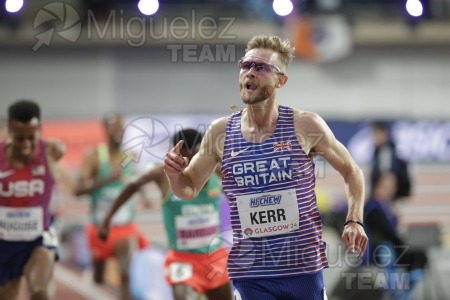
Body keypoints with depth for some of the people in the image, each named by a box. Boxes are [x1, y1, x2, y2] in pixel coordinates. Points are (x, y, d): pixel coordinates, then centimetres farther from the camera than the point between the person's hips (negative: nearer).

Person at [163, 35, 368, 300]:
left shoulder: (305, 126, -3)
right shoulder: (221, 132, 2)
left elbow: (352, 172, 9)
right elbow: (189, 189, 14)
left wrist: (354, 221, -5)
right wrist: (175, 174, -8)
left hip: (303, 267, -1)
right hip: (250, 272, 1)